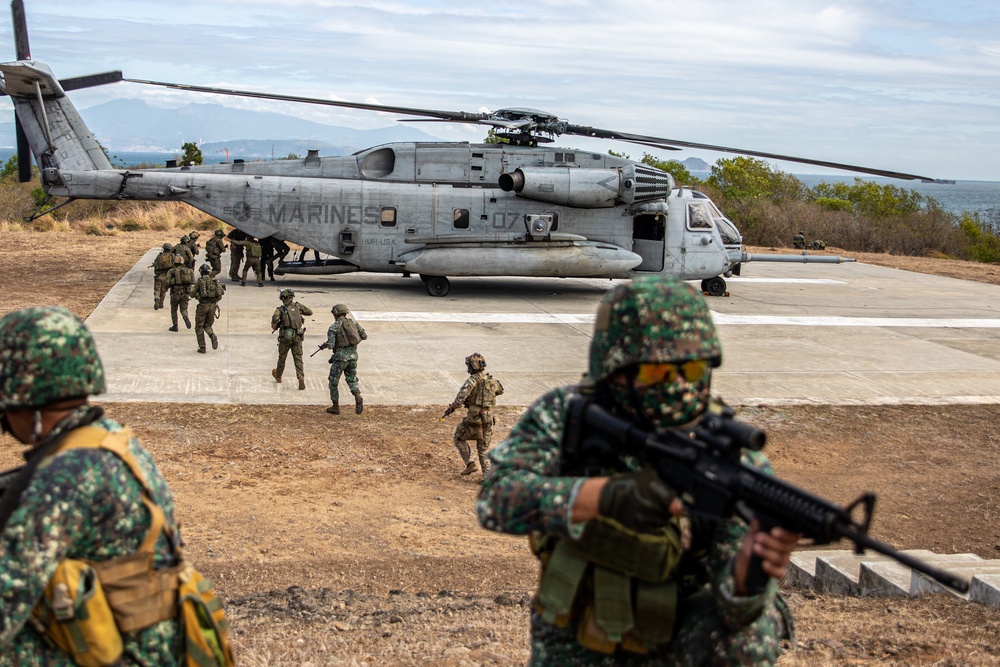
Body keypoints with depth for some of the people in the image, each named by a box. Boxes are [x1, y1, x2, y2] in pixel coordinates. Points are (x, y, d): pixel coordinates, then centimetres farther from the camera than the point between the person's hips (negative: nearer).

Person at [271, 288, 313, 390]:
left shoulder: (280, 309, -4)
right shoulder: (297, 306, 5)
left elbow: (275, 319, -23)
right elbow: (310, 312, 17)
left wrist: (274, 327, -3)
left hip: (285, 336, -2)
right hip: (297, 336, 2)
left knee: (282, 357, 18)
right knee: (298, 359, -1)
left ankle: (278, 376, 39)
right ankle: (301, 378, -21)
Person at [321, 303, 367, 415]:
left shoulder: (333, 327, -7)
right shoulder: (353, 322, 6)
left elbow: (331, 345, -14)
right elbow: (365, 336, 8)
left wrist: (324, 346, 8)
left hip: (341, 356, -4)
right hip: (353, 355, 5)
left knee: (334, 381, 12)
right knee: (352, 379, 17)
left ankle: (336, 407, 17)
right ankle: (358, 397, -12)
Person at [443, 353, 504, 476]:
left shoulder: (472, 381, -14)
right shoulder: (492, 380, 5)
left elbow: (461, 397, -25)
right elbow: (500, 390, 28)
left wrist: (451, 408, -10)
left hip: (473, 419, -5)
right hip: (488, 419, 5)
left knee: (459, 438, 19)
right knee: (484, 448, 15)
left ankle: (470, 464, 6)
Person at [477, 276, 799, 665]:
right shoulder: (566, 417, -15)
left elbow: (733, 601, -24)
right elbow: (496, 499, -30)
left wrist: (750, 564, -49)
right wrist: (609, 494, -45)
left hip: (677, 634, -2)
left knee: (750, 631, -29)